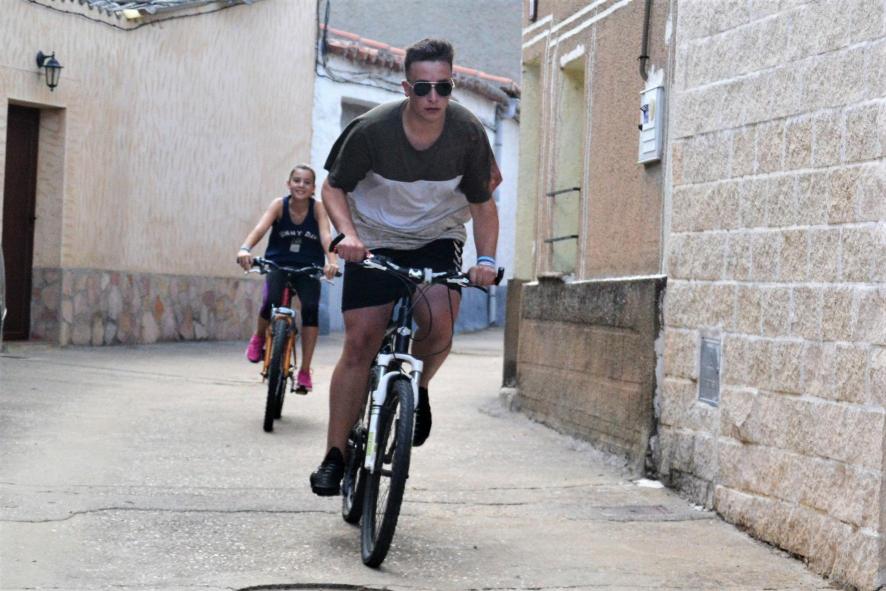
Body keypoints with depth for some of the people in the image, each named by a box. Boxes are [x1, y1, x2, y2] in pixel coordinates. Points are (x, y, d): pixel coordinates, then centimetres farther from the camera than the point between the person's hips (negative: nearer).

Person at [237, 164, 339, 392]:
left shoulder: (317, 208, -11)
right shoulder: (279, 205, -11)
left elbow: (325, 236, -25)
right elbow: (260, 228, -26)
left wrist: (331, 261, -45)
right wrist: (245, 249, -46)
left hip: (307, 268, 0)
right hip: (278, 264, 0)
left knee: (311, 307, -22)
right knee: (271, 301, -27)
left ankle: (305, 371, -12)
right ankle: (258, 338, 8)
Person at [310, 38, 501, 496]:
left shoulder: (468, 132, -16)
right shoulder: (372, 129, -21)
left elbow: (482, 202, -4)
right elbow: (333, 187, -8)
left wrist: (486, 258, -18)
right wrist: (346, 234, -26)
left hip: (437, 240, 1)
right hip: (374, 242, -1)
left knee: (439, 323, -26)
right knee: (360, 343, -9)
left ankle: (417, 387, 8)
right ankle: (335, 454, 2)